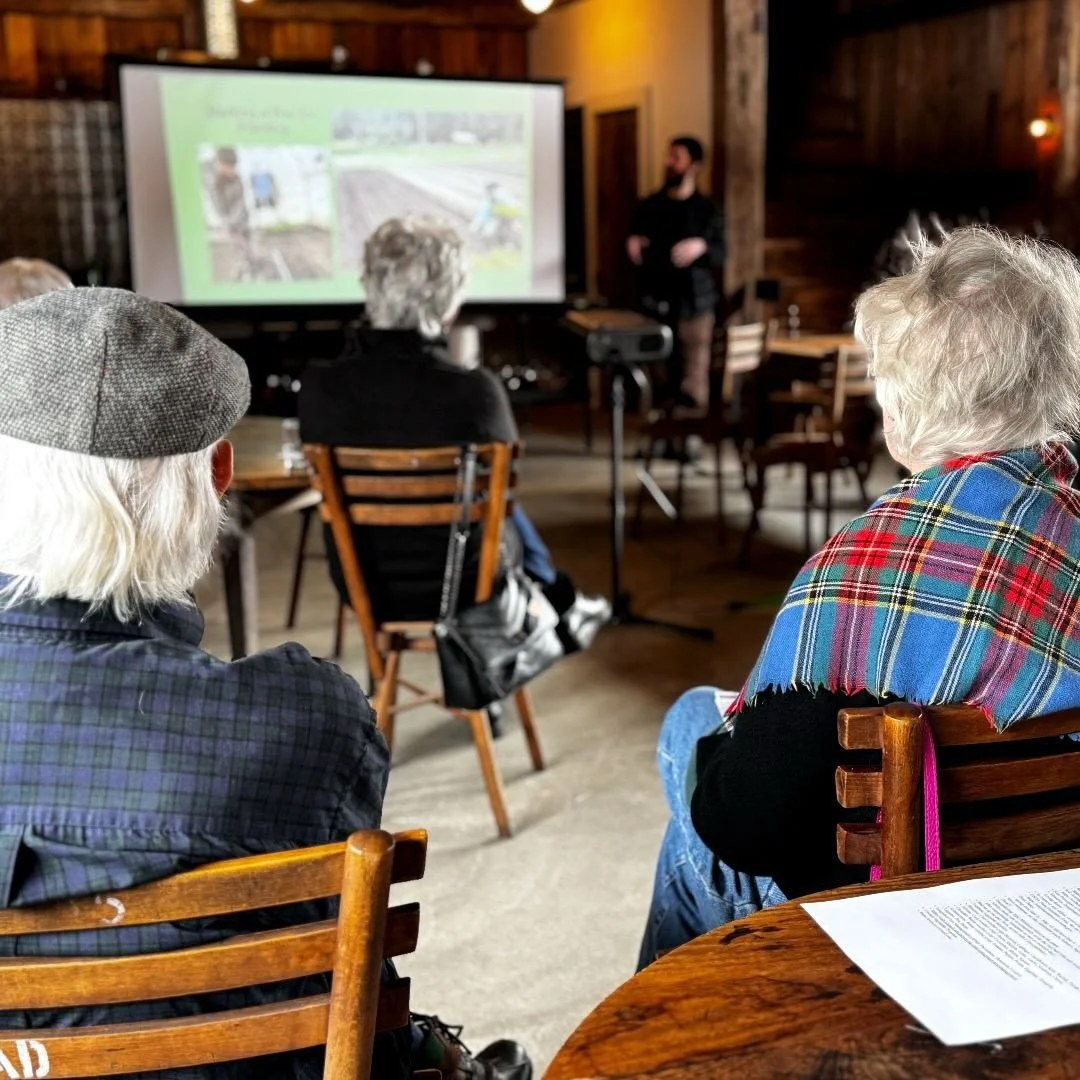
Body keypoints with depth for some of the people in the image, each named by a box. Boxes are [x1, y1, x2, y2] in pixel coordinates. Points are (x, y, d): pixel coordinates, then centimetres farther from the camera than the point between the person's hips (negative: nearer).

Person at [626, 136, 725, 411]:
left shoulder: (706, 208, 4)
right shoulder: (648, 205, 13)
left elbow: (721, 254, 1)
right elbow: (635, 241, 24)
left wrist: (701, 247, -19)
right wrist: (631, 244, 1)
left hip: (694, 300, -2)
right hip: (656, 299, 3)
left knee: (693, 374, -6)